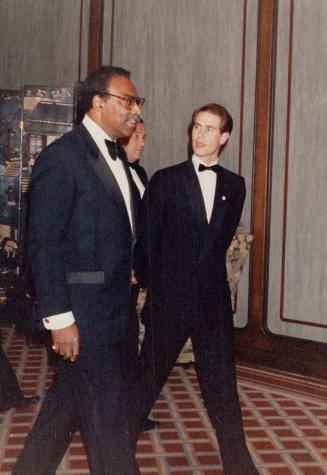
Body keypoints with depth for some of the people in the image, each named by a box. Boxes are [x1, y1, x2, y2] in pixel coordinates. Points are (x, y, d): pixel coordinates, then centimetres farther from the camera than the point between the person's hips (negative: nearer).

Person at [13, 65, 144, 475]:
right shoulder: (61, 157, -14)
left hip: (111, 306, 9)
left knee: (71, 394, 19)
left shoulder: (115, 158, 13)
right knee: (107, 405, 2)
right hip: (83, 310, -9)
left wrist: (130, 277, 9)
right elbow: (44, 244, -17)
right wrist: (59, 318, -18)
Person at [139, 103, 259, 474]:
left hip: (213, 300, 3)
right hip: (169, 300, -2)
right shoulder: (165, 180, -4)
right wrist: (152, 286, 4)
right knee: (149, 378, 10)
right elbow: (146, 242, 0)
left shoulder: (234, 185, 7)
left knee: (222, 386, 9)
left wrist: (206, 275, 11)